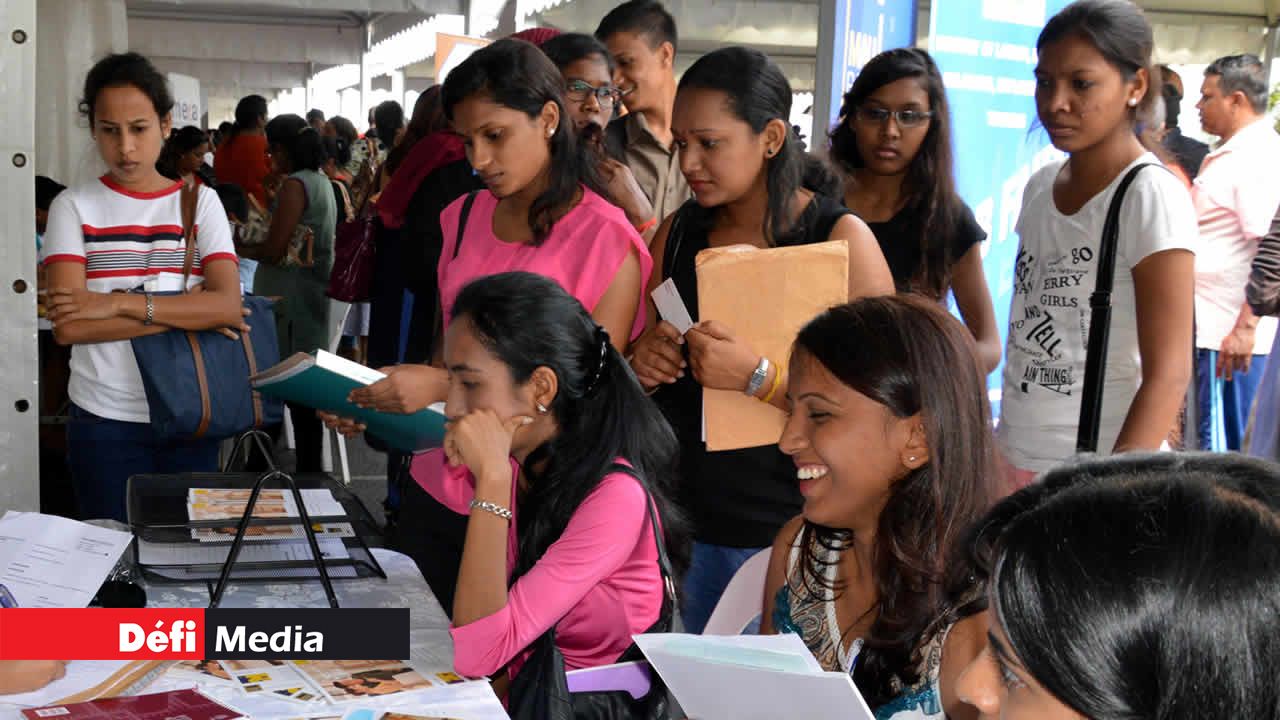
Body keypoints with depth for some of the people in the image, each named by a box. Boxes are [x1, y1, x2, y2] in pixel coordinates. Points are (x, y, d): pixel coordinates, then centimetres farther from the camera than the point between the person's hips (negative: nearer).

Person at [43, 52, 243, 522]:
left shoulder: (201, 202, 1)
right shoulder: (74, 207, -2)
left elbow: (228, 306, -13)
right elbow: (69, 326, -13)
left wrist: (117, 303, -18)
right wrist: (186, 313, -15)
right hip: (105, 421, -1)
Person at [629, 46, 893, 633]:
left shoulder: (841, 239, -8)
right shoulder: (677, 233, 6)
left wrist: (758, 376, -26)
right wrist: (640, 368, -6)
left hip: (786, 533, -4)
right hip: (681, 519, 4)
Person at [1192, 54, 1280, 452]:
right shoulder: (1228, 155, 18)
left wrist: (1245, 328, -25)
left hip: (1232, 332, -10)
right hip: (1210, 327, 10)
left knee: (1223, 448, -5)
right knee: (1211, 441, 14)